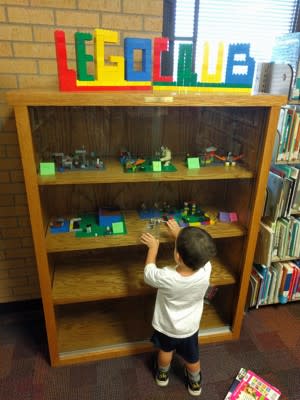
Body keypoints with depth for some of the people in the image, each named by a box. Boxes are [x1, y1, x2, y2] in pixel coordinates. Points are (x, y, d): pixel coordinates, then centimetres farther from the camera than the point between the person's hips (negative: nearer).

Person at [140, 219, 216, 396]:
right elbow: (196, 251, -10)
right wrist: (179, 234, 1)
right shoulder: (206, 269, -33)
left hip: (166, 326, -1)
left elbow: (149, 273, -17)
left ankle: (162, 375, 57)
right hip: (189, 328, 2)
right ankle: (195, 383, 55)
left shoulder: (166, 277, -41)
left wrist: (153, 247, -6)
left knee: (165, 351, 30)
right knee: (192, 358, 29)